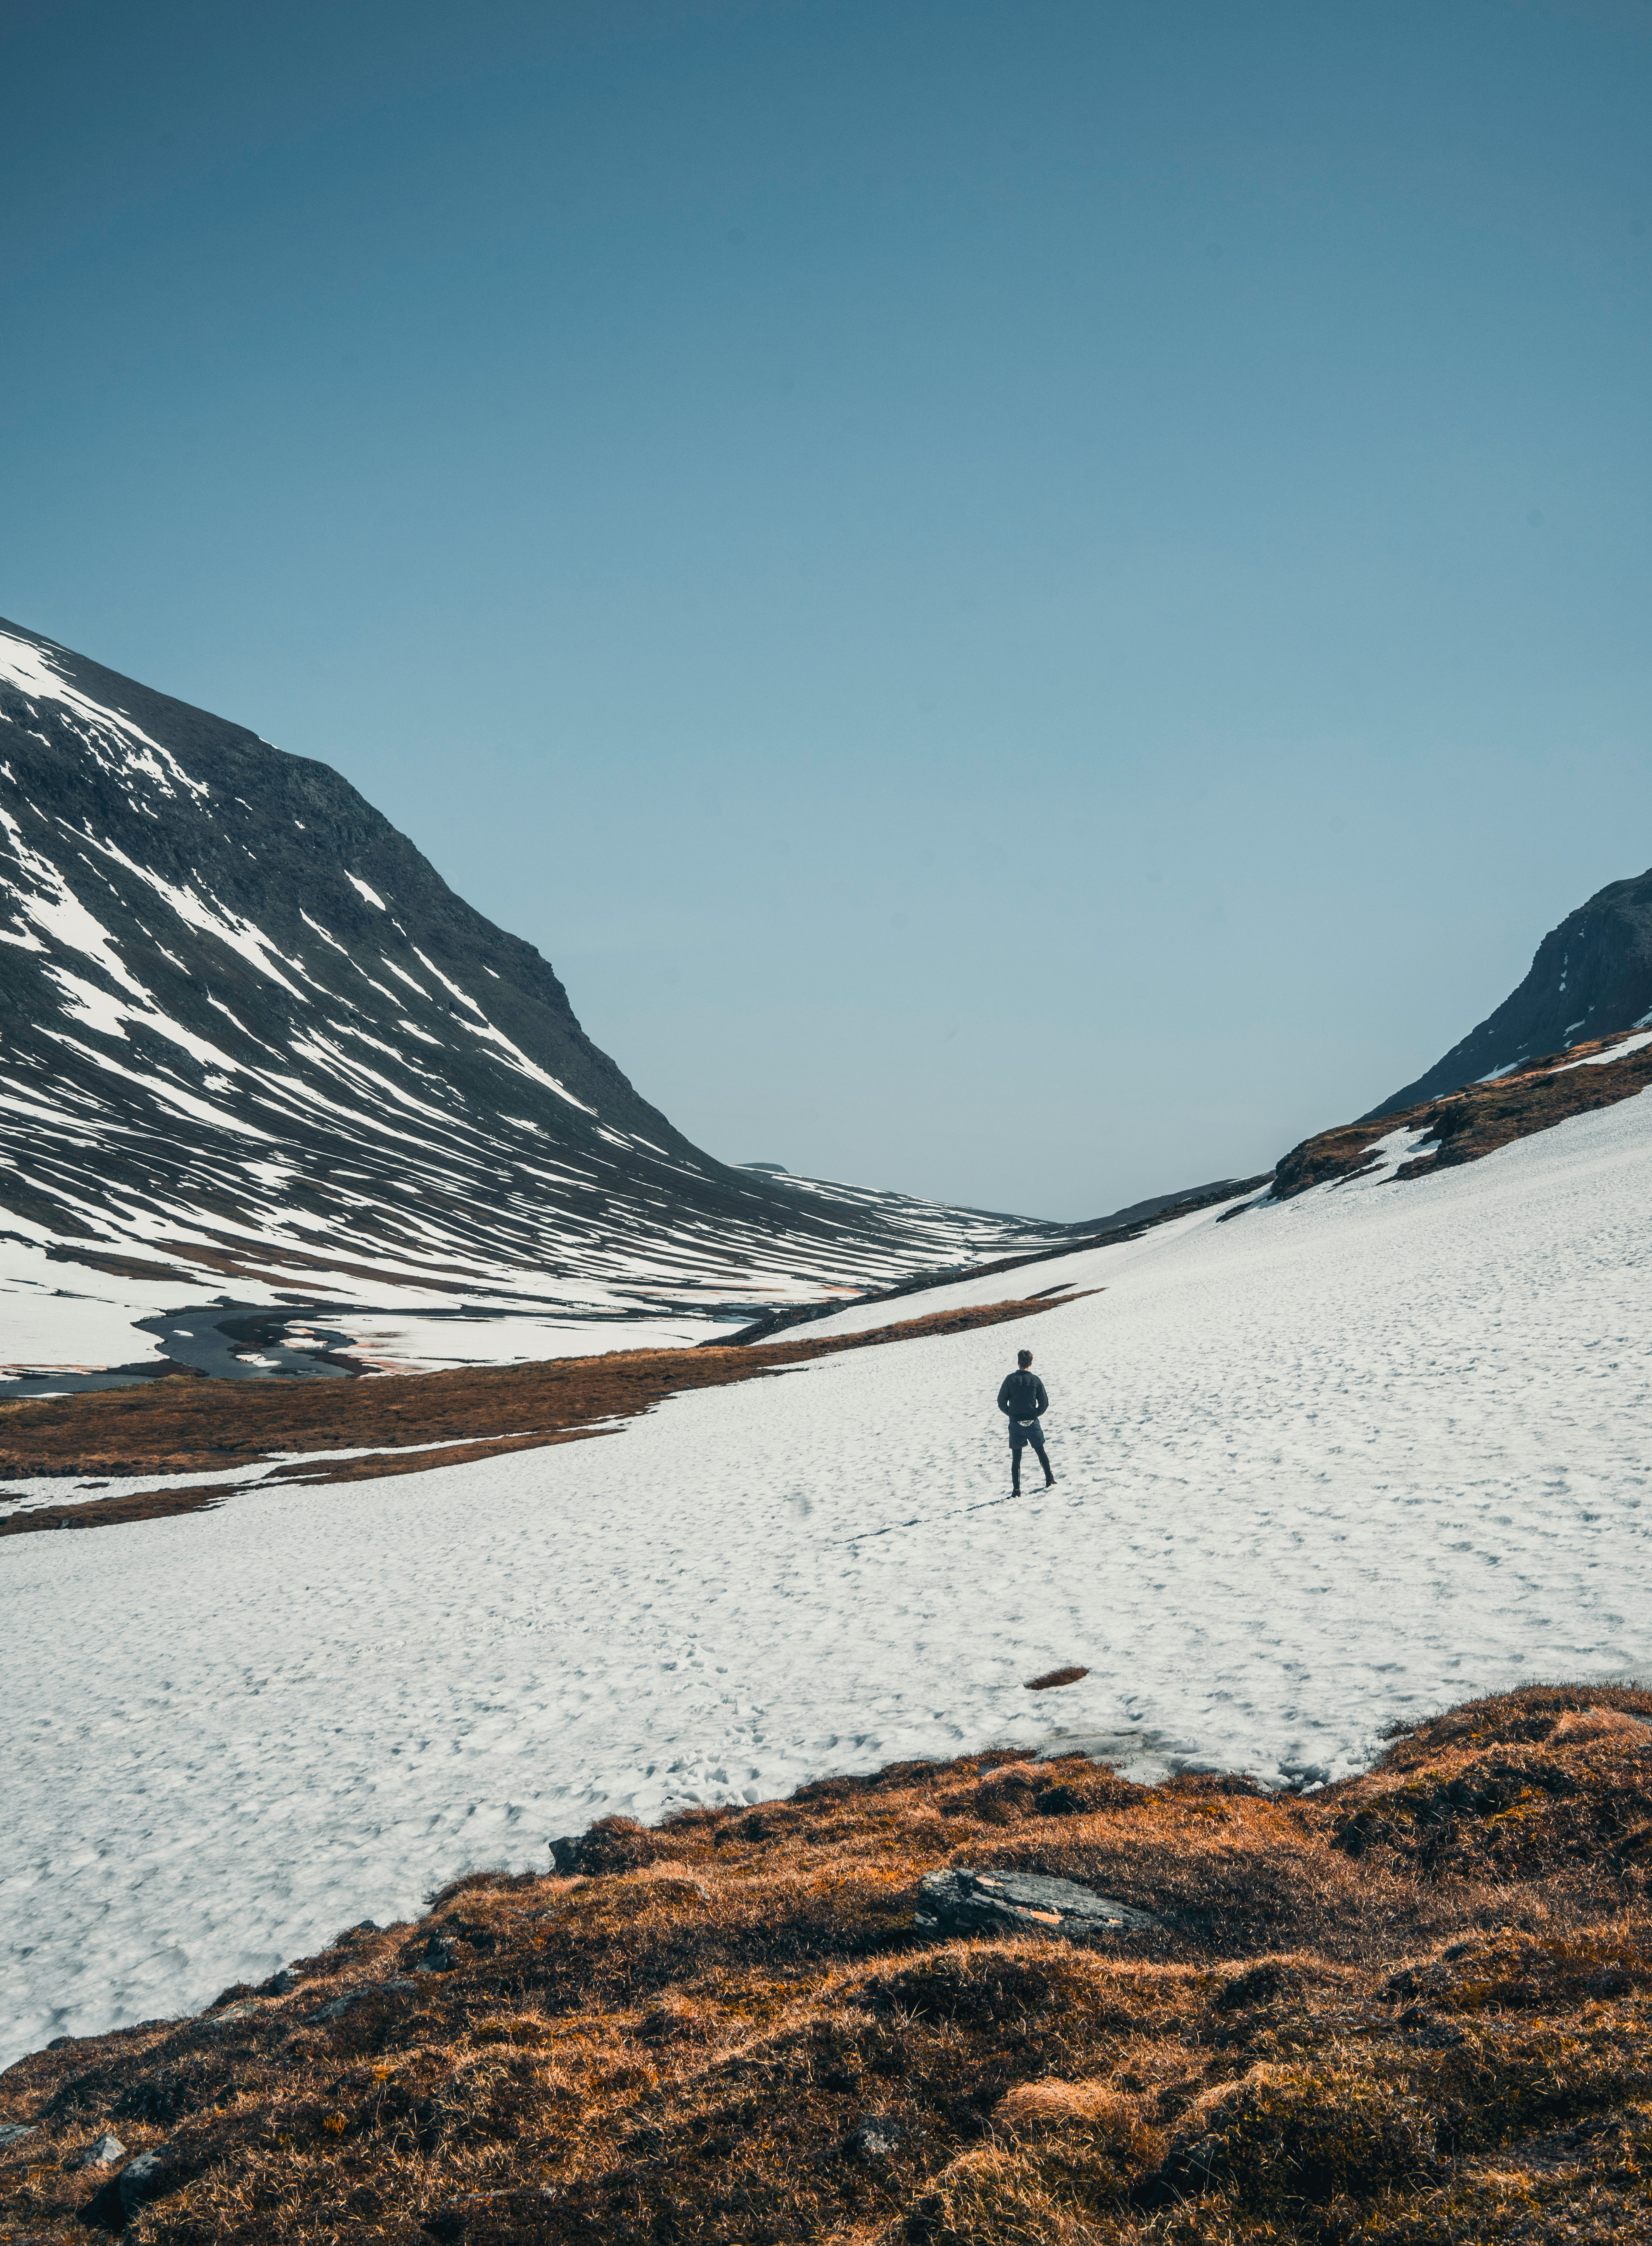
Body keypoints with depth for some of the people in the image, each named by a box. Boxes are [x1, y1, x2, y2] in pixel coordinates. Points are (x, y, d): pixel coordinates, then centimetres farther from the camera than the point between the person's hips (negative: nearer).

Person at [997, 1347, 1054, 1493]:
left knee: (1016, 1458, 8)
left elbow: (1001, 1403, -4)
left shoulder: (1010, 1379, -7)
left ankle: (1016, 1490, 5)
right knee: (1041, 1451, 22)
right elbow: (1044, 1403, -2)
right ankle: (1049, 1479, 27)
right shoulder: (1035, 1380, -5)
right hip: (1033, 1424, 0)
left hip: (1015, 1425, 0)